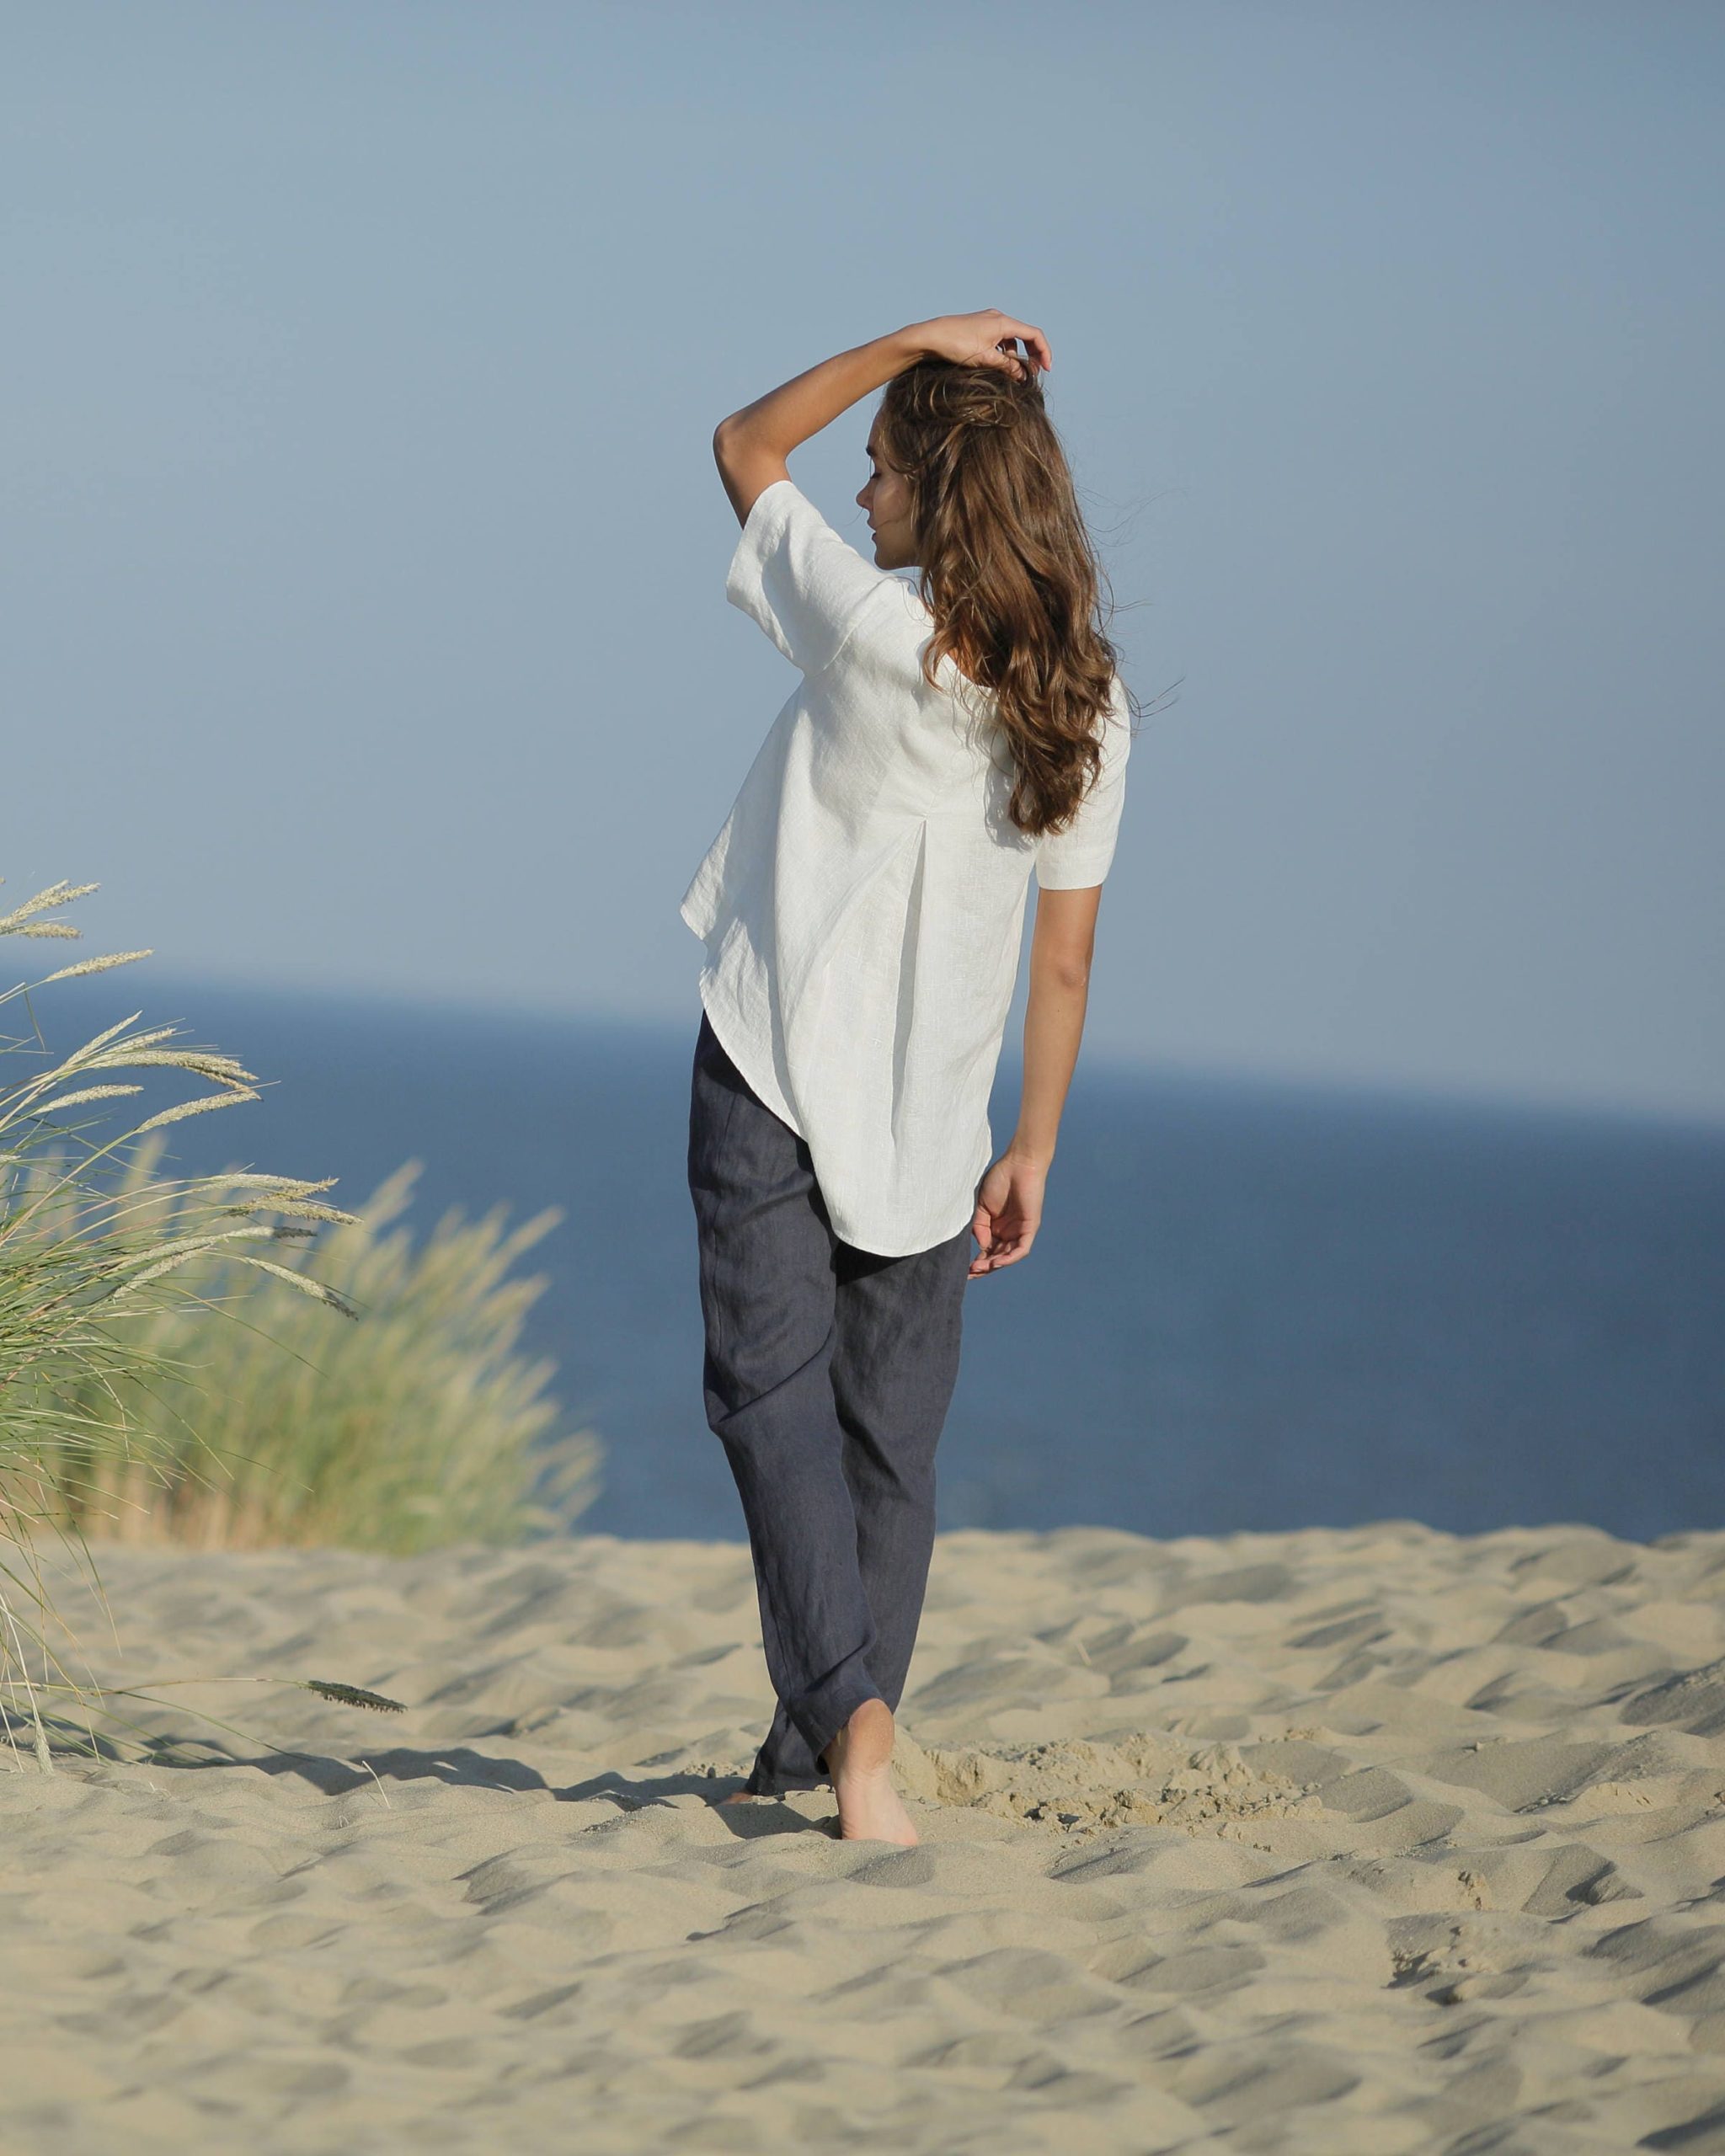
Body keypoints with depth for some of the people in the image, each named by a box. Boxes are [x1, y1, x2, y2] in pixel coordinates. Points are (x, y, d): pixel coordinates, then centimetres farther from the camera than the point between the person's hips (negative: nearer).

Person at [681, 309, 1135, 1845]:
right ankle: (817, 1759, 20)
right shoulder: (1087, 706, 1)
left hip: (774, 1072, -5)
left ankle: (849, 1720, -23)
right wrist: (1032, 1152, 13)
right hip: (931, 1118, 5)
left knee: (776, 1398, -6)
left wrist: (910, 343, -2)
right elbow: (1064, 955, 6)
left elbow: (745, 449, 3)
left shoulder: (876, 628, -13)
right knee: (892, 1440, 13)